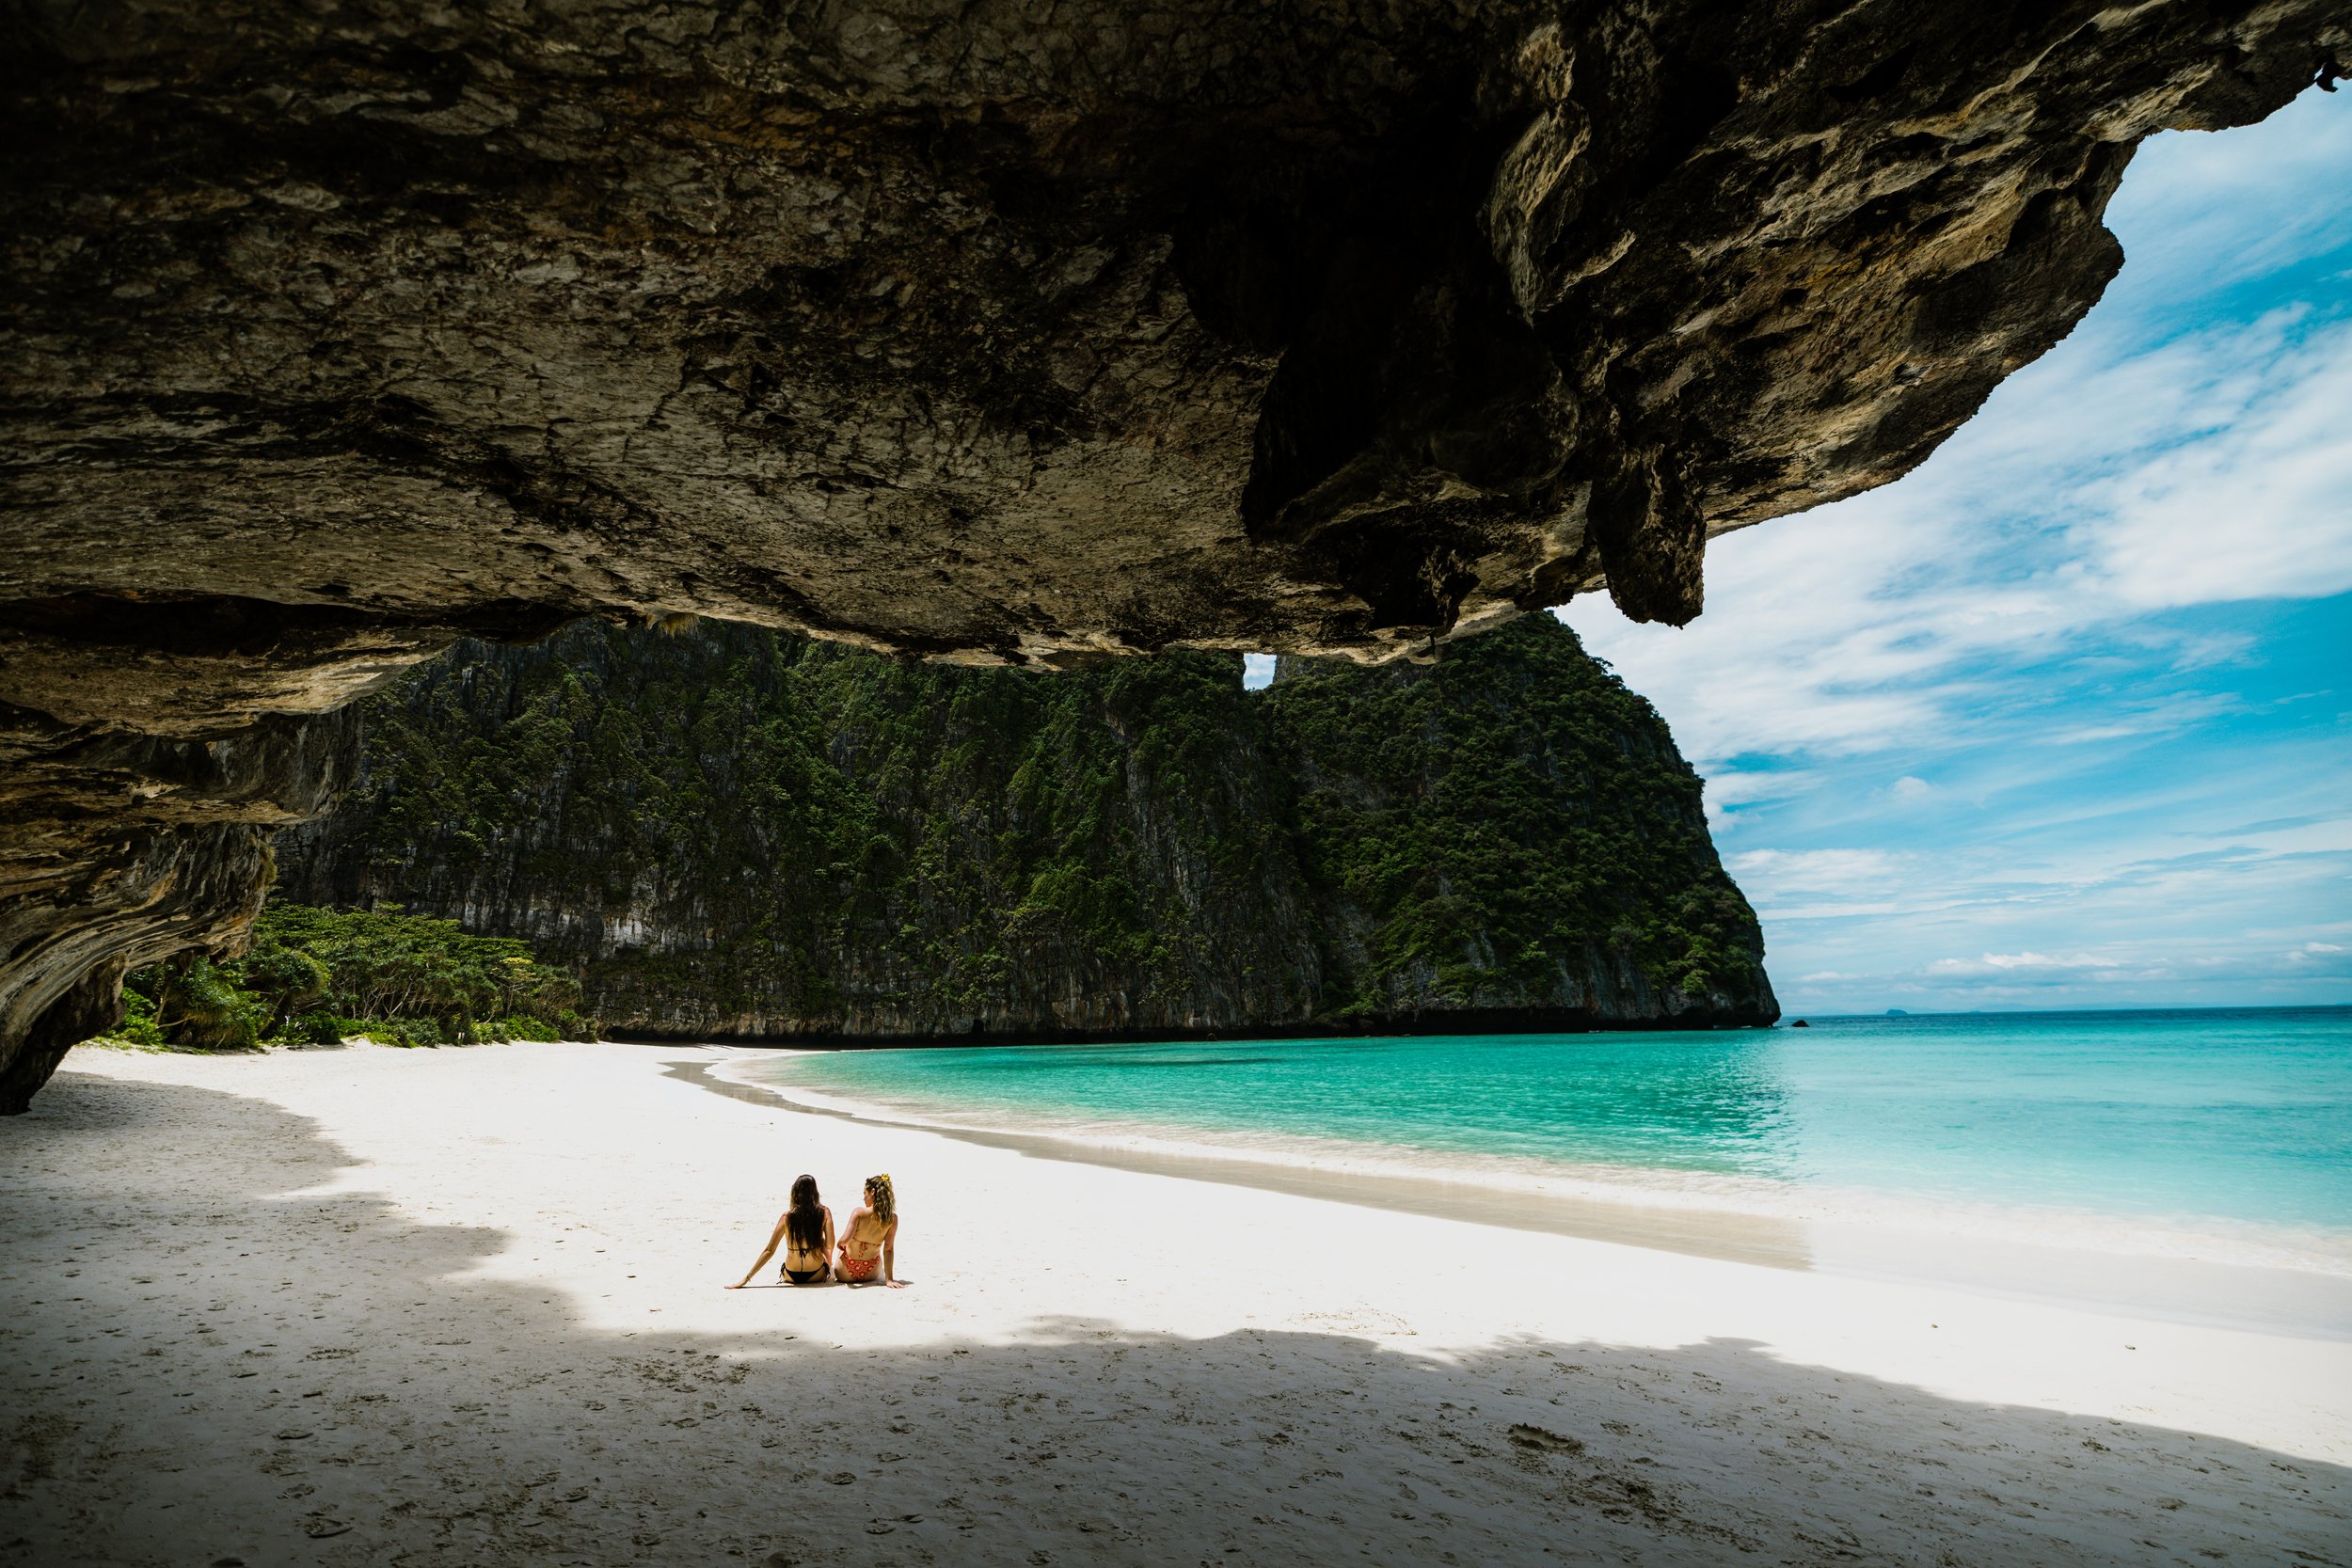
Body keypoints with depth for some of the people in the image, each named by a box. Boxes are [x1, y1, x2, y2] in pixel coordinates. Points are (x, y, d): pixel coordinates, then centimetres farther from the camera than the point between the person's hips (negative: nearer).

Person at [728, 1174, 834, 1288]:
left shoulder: (787, 1216, -6)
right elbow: (829, 1247, -12)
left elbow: (769, 1250, -6)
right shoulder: (824, 1213, -10)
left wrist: (746, 1278, 0)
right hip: (816, 1276, -2)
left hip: (791, 1277, 2)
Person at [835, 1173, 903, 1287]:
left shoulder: (859, 1213, -21)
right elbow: (888, 1249, -13)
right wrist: (889, 1279, -11)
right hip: (870, 1274, 2)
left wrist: (840, 1244, -4)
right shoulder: (892, 1219, -13)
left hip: (845, 1275, -2)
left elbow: (845, 1240, -28)